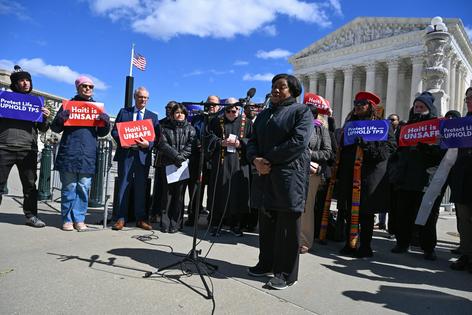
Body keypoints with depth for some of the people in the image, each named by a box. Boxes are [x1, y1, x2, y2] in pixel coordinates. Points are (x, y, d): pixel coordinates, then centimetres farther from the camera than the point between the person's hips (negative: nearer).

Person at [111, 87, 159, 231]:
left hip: (143, 155, 1)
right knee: (123, 185, 2)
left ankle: (140, 219, 12)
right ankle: (121, 218, 9)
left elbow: (156, 137, 6)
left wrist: (148, 144, -14)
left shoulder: (153, 116, 13)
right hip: (126, 154, -1)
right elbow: (114, 131, 8)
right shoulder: (124, 112, 12)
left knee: (141, 188, 5)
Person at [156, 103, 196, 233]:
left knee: (179, 194, -1)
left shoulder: (190, 129, 12)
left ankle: (175, 223, 5)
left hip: (183, 165, 0)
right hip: (167, 165, 0)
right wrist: (175, 155, -14)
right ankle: (165, 223, 5)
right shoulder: (165, 127, 11)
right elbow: (163, 144, -1)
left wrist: (181, 157, -15)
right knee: (167, 194, -1)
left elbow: (191, 145, 0)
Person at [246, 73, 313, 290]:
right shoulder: (263, 115, 22)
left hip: (290, 176, -6)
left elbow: (298, 141, -14)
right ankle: (267, 264, 26)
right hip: (264, 176, 6)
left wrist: (268, 159, -13)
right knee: (266, 224, 12)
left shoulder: (301, 111, 1)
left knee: (287, 226, -1)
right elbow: (253, 141, 15)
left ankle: (286, 273, 9)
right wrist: (255, 159, -7)